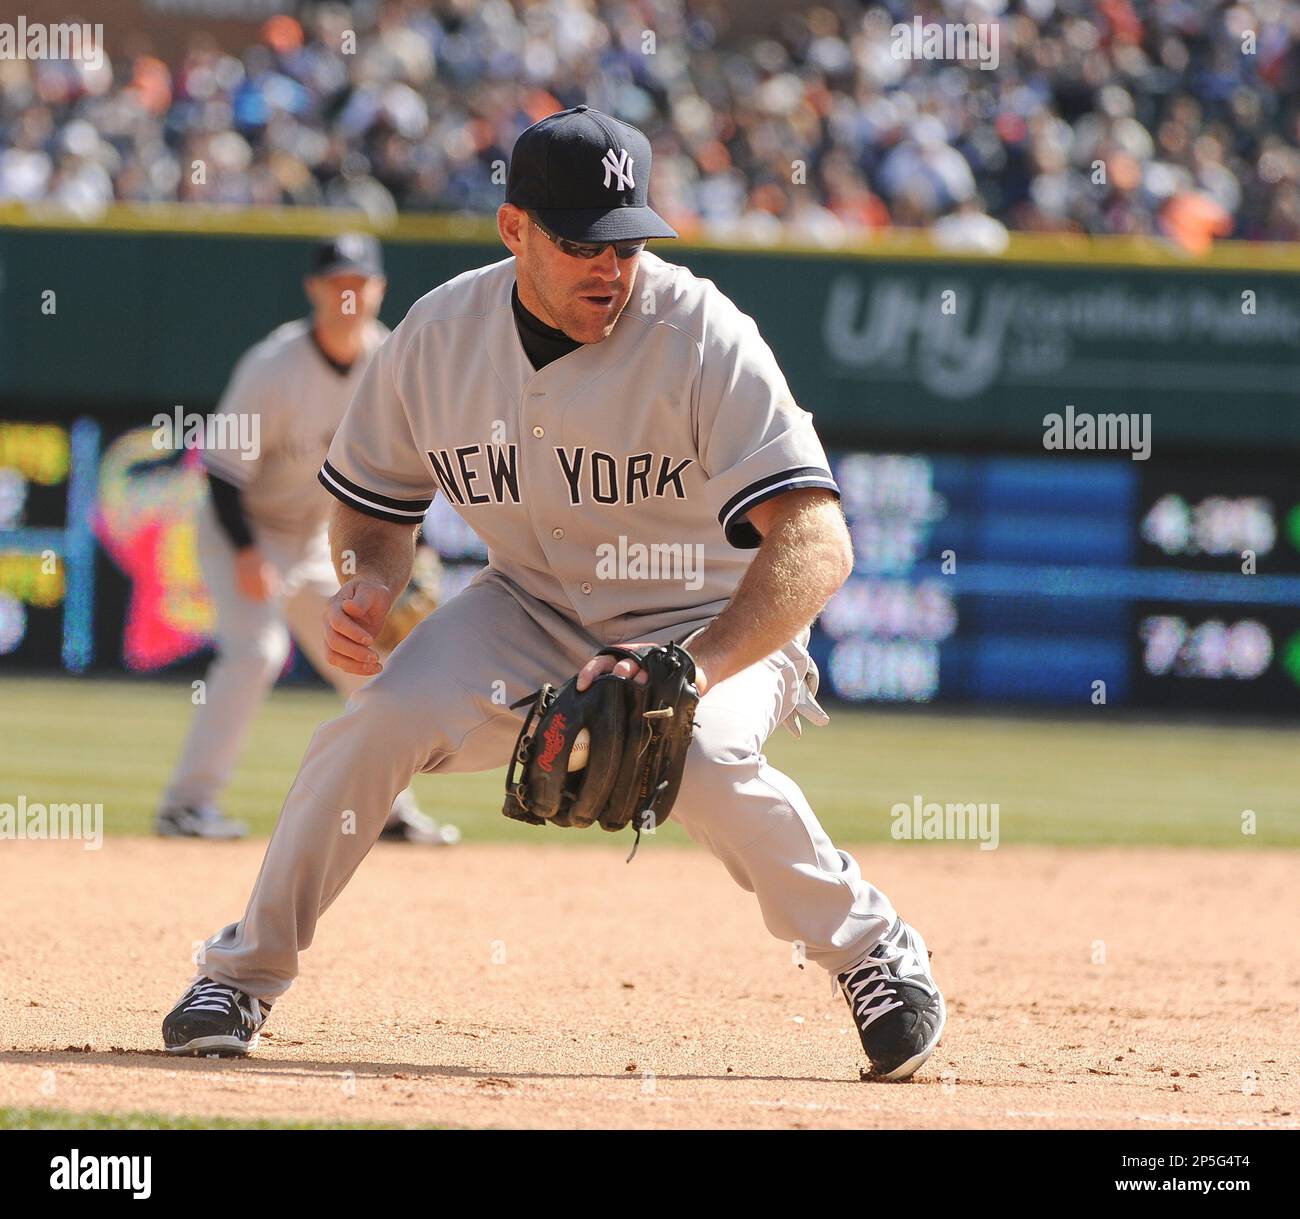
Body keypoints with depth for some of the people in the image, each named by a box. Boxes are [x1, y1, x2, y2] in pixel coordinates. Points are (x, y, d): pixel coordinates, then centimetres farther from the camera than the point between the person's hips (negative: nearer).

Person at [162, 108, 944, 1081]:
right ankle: (246, 972, -3)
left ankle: (873, 952, -8)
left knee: (702, 757, -34)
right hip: (535, 610, 3)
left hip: (720, 623, -3)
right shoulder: (440, 335, -11)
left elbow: (817, 545, -33)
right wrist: (368, 587, -16)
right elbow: (375, 502, 8)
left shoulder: (704, 337, -25)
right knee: (386, 712, -22)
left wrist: (696, 668, -47)